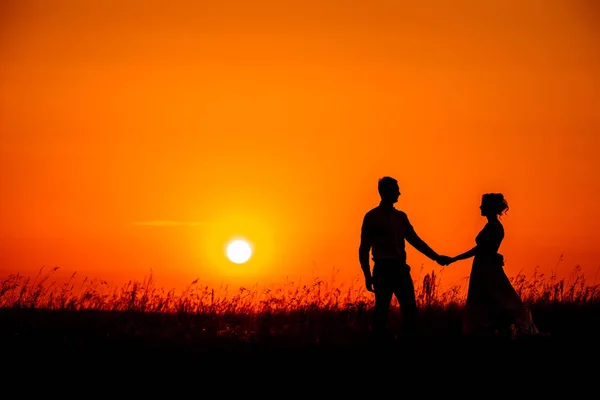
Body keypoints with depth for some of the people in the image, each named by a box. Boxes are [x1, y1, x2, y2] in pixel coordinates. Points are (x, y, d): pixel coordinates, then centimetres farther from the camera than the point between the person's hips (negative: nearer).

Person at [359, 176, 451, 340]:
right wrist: (368, 276, -10)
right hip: (383, 269, -5)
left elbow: (415, 240, 18)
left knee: (410, 309, 1)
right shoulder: (372, 217, -1)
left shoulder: (401, 216, 13)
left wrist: (436, 257, 12)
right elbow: (364, 249, -3)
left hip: (400, 268, 5)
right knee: (381, 310, -4)